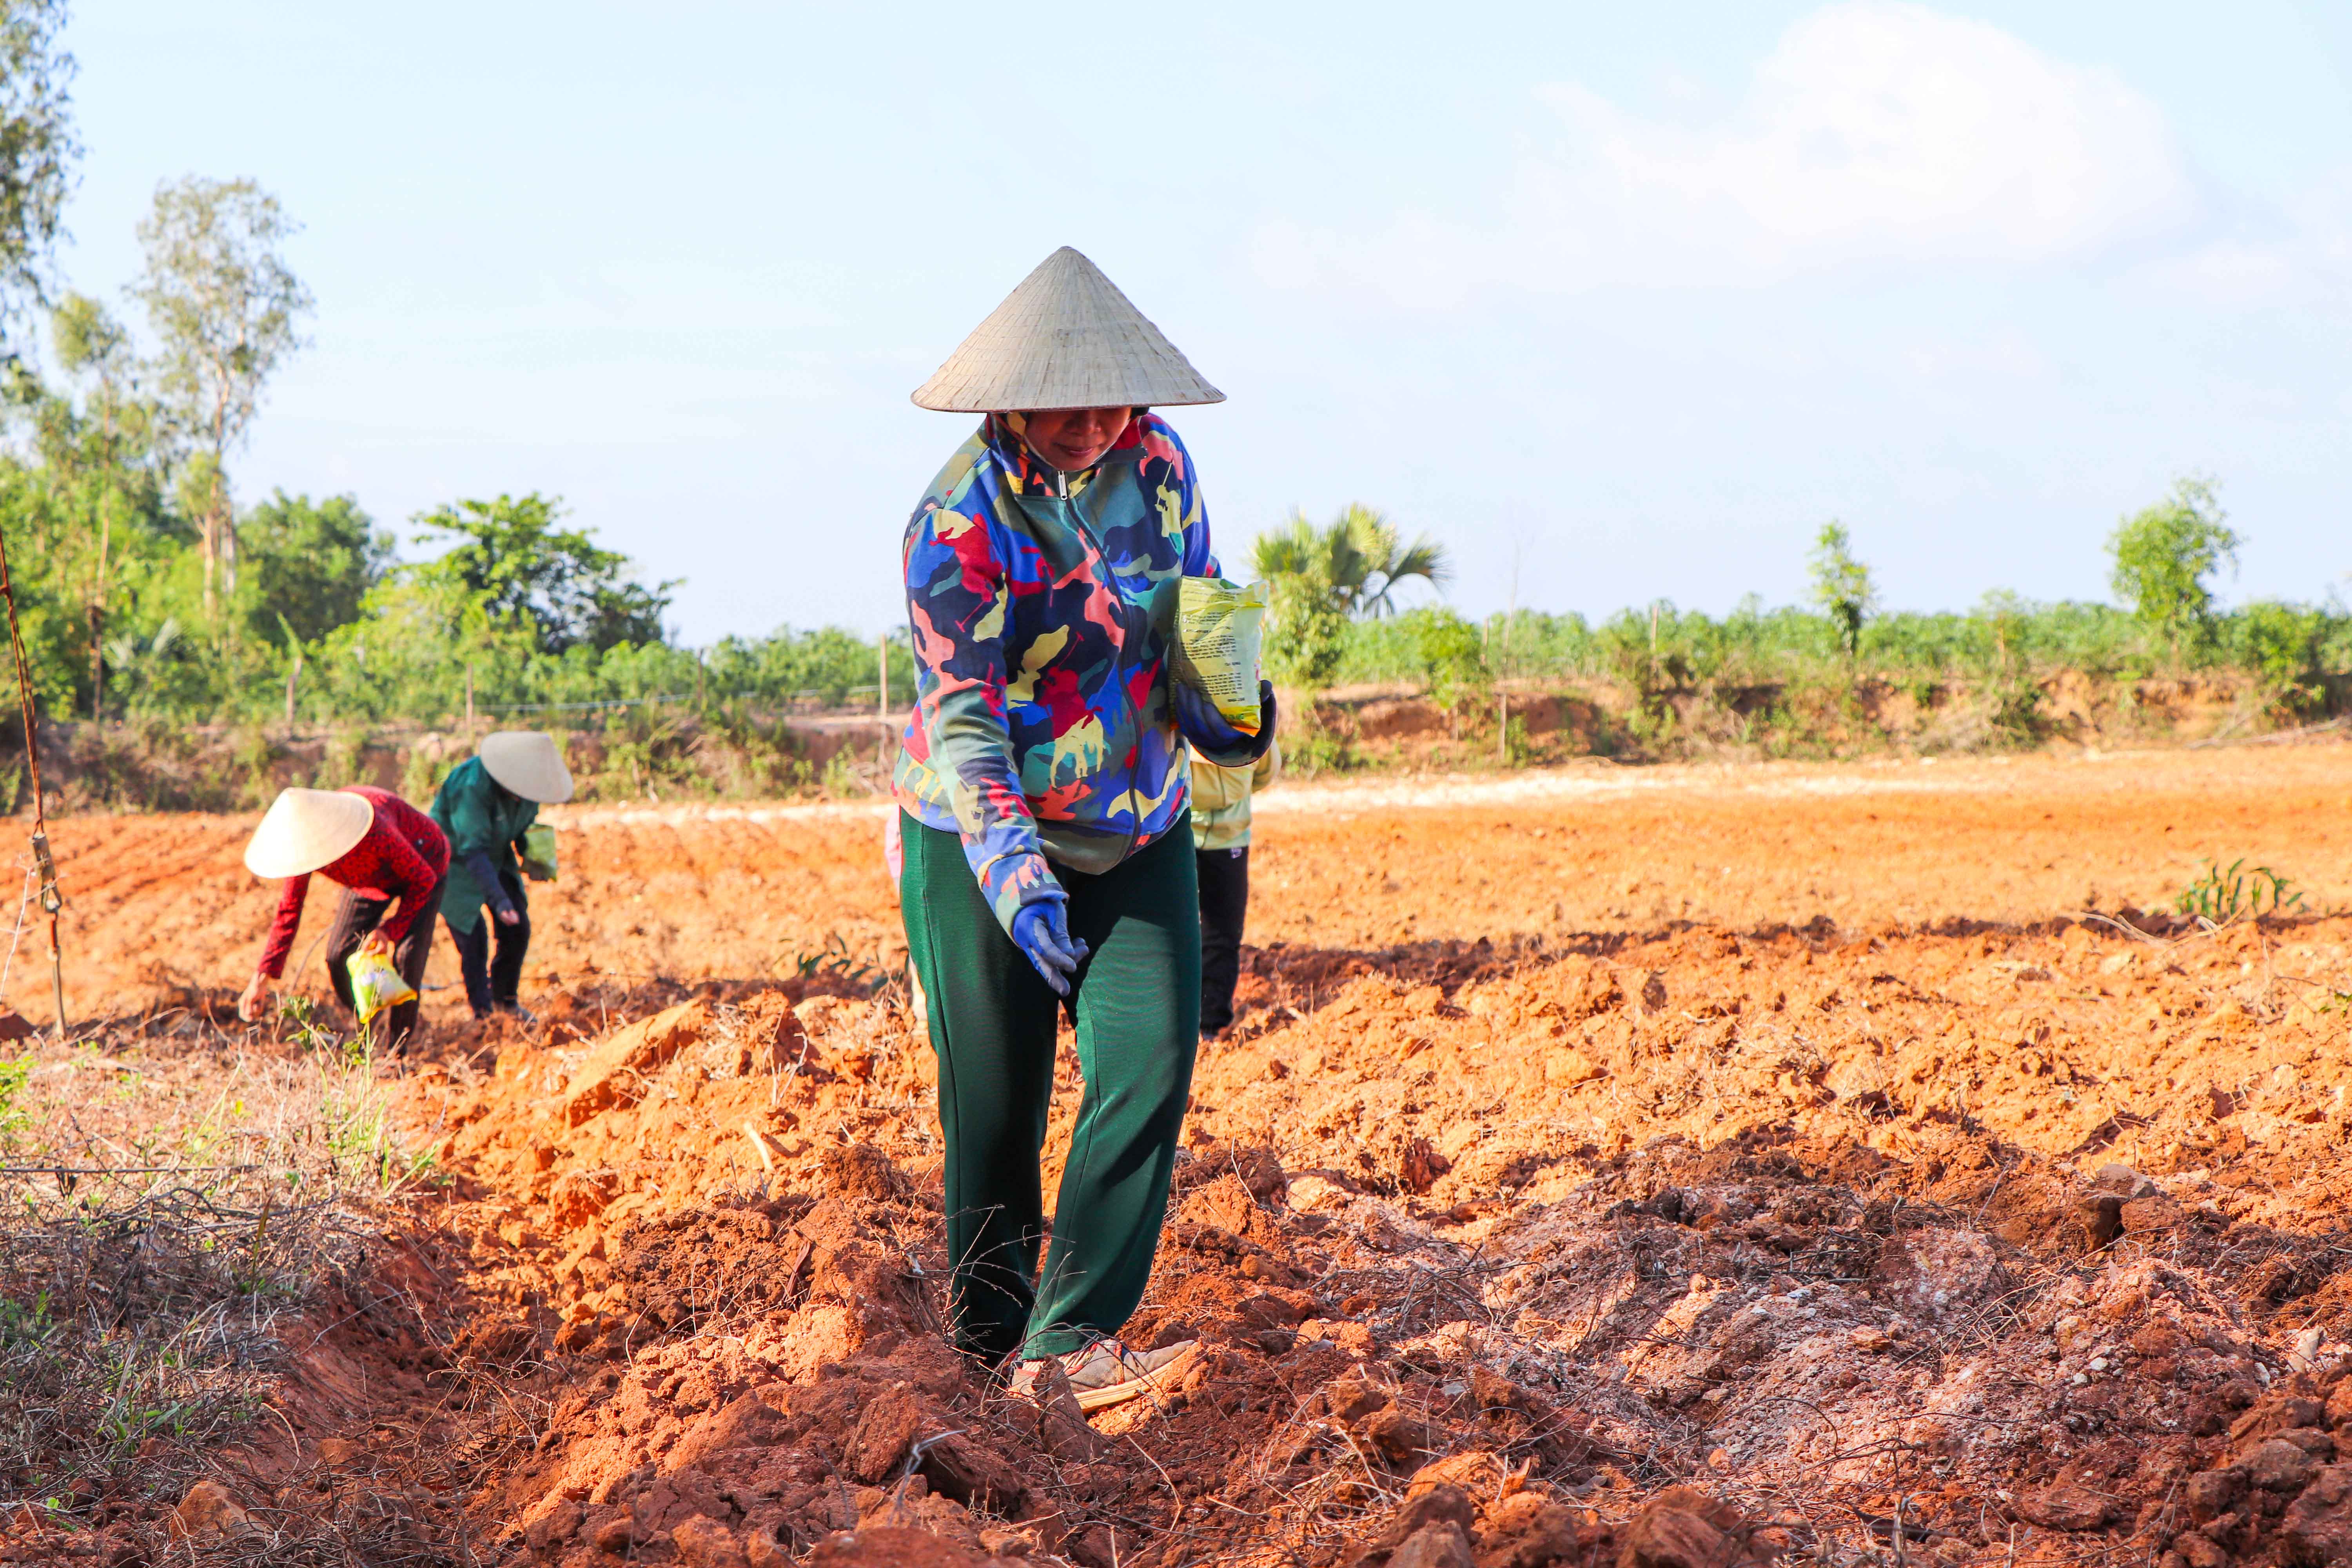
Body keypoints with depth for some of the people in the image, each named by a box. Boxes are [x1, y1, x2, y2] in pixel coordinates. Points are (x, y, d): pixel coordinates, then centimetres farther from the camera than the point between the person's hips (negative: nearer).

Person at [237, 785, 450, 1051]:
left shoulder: (375, 833, -45)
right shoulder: (305, 845, -28)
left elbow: (423, 879, -29)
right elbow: (289, 909, -15)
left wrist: (390, 931, -38)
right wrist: (262, 978, -19)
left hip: (424, 863, -5)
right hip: (372, 877, 5)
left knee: (408, 954, -21)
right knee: (340, 954, -6)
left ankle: (396, 1053, -9)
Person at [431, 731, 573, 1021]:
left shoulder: (528, 781, -13)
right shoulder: (473, 787, -35)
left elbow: (526, 824, 7)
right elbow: (472, 850, -38)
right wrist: (499, 899, -44)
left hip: (497, 856, 7)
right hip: (455, 859, -7)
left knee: (518, 929, 2)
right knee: (473, 937, -12)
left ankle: (505, 998, 21)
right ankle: (482, 1011, 1)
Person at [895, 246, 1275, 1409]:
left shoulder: (1156, 461, -3)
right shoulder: (960, 517, -19)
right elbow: (959, 710, -26)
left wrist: (1225, 707, -12)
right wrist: (1012, 868, -39)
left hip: (1137, 834, 4)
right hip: (980, 838, -4)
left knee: (1150, 1065, -13)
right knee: (994, 1101, 1)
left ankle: (1070, 1338, -15)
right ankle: (989, 1333, 21)